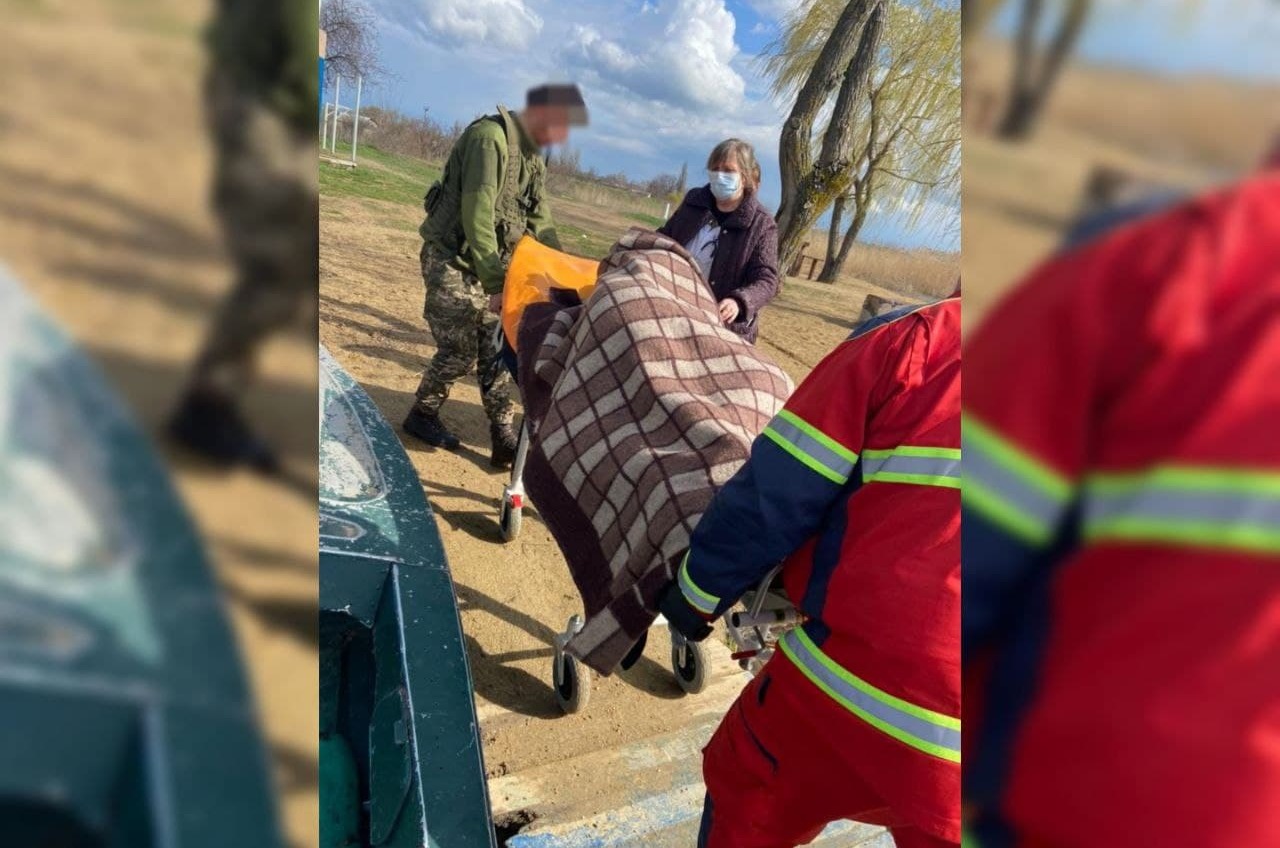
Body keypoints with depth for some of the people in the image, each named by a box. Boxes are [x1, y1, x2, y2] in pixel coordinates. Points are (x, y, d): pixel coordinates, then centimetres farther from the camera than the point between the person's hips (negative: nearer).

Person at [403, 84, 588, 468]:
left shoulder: (533, 159, 9)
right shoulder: (490, 137, -20)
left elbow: (540, 223, 12)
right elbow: (476, 216, -27)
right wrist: (495, 283, -29)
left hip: (487, 264, 8)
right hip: (452, 260, -8)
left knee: (497, 349, 4)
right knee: (461, 350, -5)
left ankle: (503, 437, 9)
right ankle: (422, 415, 19)